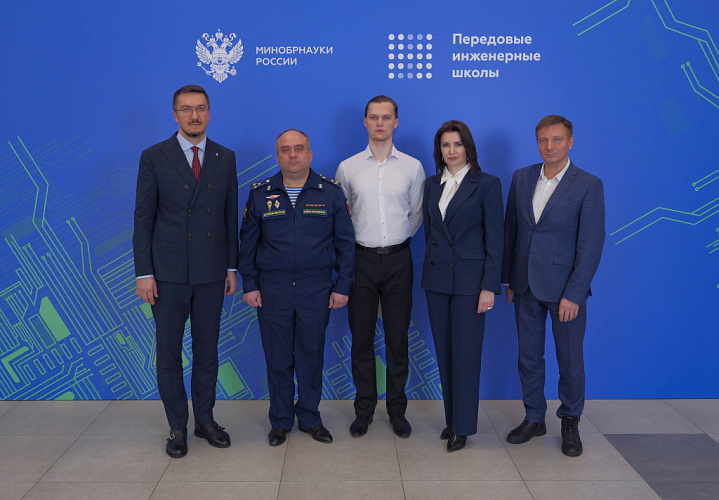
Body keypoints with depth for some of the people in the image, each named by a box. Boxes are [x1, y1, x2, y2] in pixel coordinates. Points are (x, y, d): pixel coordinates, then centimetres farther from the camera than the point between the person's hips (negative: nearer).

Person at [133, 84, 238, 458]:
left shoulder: (226, 158, 6)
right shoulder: (154, 157, -1)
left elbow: (230, 215, 9)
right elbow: (143, 218, -2)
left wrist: (232, 266, 7)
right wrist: (144, 273, -7)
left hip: (211, 273, 2)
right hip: (168, 273, -2)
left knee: (207, 350, 12)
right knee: (169, 353, 6)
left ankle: (205, 420, 27)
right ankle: (177, 427, 21)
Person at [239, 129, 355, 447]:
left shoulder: (331, 192, 2)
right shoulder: (260, 194, 4)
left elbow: (345, 242, 3)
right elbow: (247, 242, 9)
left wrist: (343, 286, -1)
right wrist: (249, 285, 3)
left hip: (316, 289, 0)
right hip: (272, 289, 1)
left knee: (312, 355, 8)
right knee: (277, 357, 7)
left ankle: (310, 418, 26)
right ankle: (280, 421, 23)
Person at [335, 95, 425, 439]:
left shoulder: (412, 167, 4)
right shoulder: (347, 168, 4)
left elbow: (416, 214, 10)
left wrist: (396, 237, 5)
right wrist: (359, 235, 5)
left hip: (398, 258, 0)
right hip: (361, 259, 0)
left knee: (397, 337, 6)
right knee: (361, 336, 6)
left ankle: (397, 410, 20)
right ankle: (364, 409, 20)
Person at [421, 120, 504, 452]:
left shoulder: (487, 184, -5)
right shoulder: (431, 185, 10)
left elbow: (495, 239, -7)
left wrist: (489, 287, -12)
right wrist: (432, 267, 10)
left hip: (469, 279, -5)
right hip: (436, 278, 5)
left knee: (465, 353, 0)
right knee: (444, 353, 11)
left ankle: (463, 426, 13)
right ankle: (451, 419, 25)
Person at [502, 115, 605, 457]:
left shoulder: (588, 185, -8)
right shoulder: (521, 178, 5)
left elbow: (591, 245, -11)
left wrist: (573, 294, -16)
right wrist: (508, 279, 9)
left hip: (565, 288, -4)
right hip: (526, 286, 4)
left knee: (570, 360, 8)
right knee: (529, 357, 13)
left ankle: (570, 422, 28)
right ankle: (534, 419, 29)